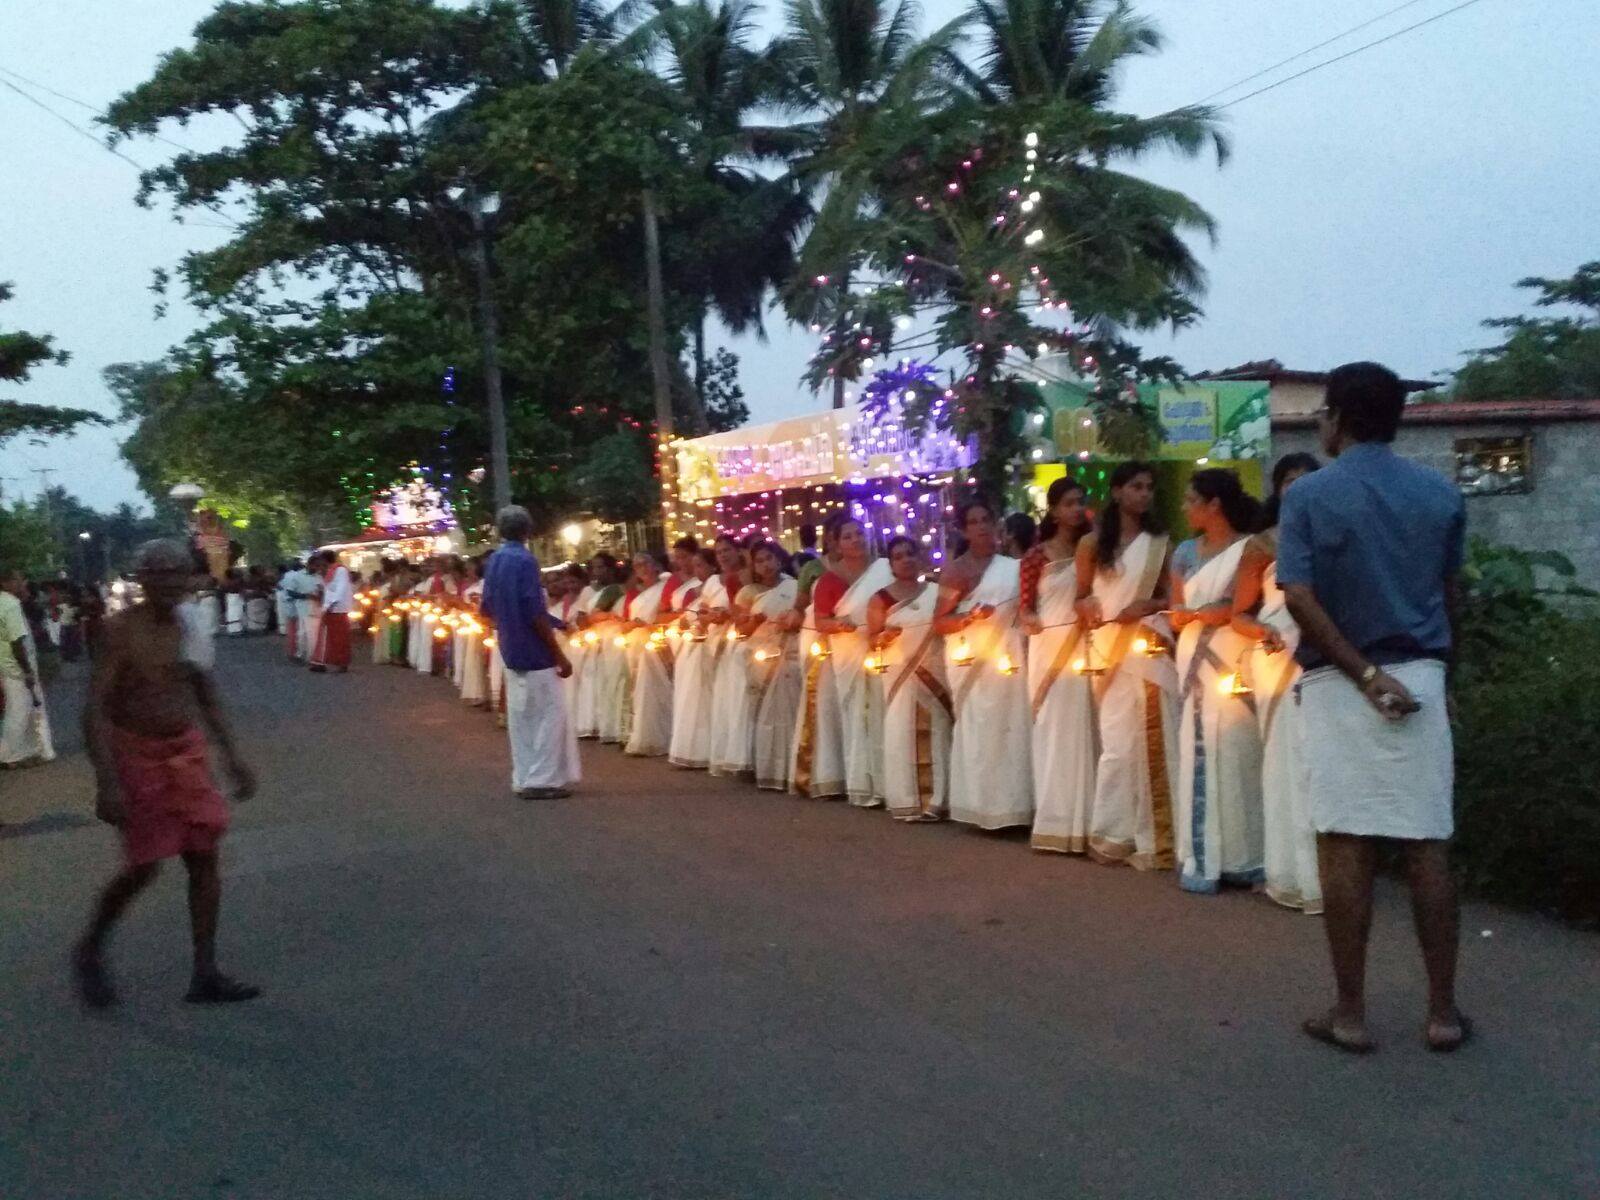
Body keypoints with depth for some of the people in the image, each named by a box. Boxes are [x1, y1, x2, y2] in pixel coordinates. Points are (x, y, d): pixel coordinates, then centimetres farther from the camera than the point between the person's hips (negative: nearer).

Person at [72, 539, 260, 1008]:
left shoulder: (190, 630, 4)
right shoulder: (121, 630, -15)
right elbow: (95, 708, -19)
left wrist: (231, 756, 10)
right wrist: (106, 781, -26)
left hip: (187, 753, 6)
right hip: (137, 755, -6)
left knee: (204, 859, 2)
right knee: (144, 867, 0)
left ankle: (205, 974, 9)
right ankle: (90, 949, 27)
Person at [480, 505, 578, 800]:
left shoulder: (493, 561, 7)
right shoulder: (525, 560, -17)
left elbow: (488, 608, 15)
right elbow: (536, 613, -21)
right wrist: (559, 654, -16)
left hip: (511, 649, 8)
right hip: (535, 652, -8)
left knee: (520, 715, 13)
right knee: (548, 714, -1)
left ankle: (524, 778, 17)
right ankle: (543, 779, 0)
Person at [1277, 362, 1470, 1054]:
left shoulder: (1308, 495, -4)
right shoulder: (1440, 494, 7)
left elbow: (1299, 597, -16)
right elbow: (1449, 595, 15)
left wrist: (1365, 675, -12)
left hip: (1338, 684, -3)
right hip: (1420, 678, 3)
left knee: (1345, 846, 1)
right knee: (1427, 845, 6)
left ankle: (1350, 1013, 7)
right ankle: (1442, 1012, 12)